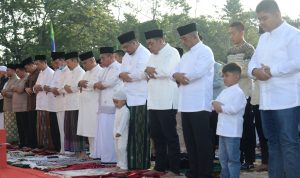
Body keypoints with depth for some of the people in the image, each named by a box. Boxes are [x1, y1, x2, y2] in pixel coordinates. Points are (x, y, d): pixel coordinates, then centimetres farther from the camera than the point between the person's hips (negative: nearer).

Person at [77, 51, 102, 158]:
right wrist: (80, 83, -3)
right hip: (86, 106, 9)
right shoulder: (87, 73, 19)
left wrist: (86, 84, -14)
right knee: (89, 131, 9)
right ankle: (92, 152, 15)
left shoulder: (100, 71, -8)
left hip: (95, 106, -9)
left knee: (95, 130, -8)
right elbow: (80, 85, 20)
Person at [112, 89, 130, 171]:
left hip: (122, 133, -10)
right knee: (117, 149, 13)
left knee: (122, 149, -13)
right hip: (117, 133, 10)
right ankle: (119, 163, 22)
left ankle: (124, 166, -11)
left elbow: (123, 122, -25)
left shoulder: (125, 111, -17)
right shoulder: (117, 109, 14)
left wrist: (119, 132, -29)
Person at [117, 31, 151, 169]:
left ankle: (142, 163, 3)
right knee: (131, 132, 9)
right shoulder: (127, 56, 18)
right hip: (129, 98, 8)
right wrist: (122, 75, -6)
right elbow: (122, 71, 18)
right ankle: (131, 162, 16)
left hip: (141, 100, -8)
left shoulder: (144, 54, -10)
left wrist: (126, 75, -7)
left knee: (140, 133, -4)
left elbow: (142, 73, -22)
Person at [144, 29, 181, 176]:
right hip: (153, 102, 8)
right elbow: (145, 74, 17)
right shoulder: (153, 55, 19)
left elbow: (167, 71, -21)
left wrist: (151, 70, -5)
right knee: (156, 135, 12)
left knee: (170, 136, -3)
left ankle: (174, 168, 3)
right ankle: (160, 166, 21)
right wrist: (149, 72, -6)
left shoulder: (172, 53, -6)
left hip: (167, 102, -8)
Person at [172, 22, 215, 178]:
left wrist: (180, 76, -4)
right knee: (190, 141, 11)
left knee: (202, 141, -4)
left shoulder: (205, 51, -5)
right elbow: (174, 72, 16)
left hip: (199, 104, -8)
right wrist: (177, 76, -7)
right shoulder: (185, 56, 22)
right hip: (186, 104, 8)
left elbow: (198, 72, -19)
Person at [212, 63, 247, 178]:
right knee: (223, 158, 16)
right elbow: (215, 102, 15)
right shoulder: (224, 92, 17)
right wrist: (215, 104, -6)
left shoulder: (238, 92, -11)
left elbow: (234, 109, -22)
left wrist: (221, 108, -12)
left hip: (233, 131, -9)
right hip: (223, 130, 9)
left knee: (233, 158, -4)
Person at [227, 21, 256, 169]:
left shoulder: (249, 49, -6)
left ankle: (249, 160, 5)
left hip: (245, 94, -7)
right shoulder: (230, 51, 15)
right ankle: (238, 158, 17)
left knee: (247, 127, -2)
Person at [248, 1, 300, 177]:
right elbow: (254, 61, 15)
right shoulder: (263, 38, 19)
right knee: (273, 142, 12)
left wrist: (271, 70, -13)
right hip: (267, 100, 8)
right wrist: (254, 71, -9)